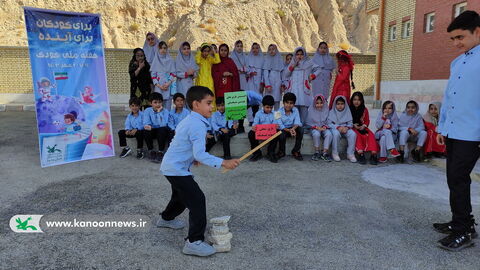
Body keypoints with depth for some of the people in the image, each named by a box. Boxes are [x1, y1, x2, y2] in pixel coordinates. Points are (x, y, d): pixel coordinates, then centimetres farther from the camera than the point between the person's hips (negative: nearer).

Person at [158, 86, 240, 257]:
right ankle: (194, 242, -9)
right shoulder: (198, 125, -23)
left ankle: (166, 218, 55)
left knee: (181, 196, 30)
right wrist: (223, 163, -36)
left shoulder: (188, 121, 9)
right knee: (197, 200, -12)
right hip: (177, 170, -11)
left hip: (171, 167, 11)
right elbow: (200, 154, -31)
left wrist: (192, 158, 24)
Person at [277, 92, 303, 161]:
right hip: (283, 129, -3)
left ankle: (296, 151, -10)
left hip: (292, 128, 3)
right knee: (282, 134, -35)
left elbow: (297, 122, -13)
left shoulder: (295, 110, -3)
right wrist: (289, 130, -36)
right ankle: (281, 152, -3)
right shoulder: (279, 111, -12)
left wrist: (293, 129, -37)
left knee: (300, 130, -26)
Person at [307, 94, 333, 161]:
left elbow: (328, 121, 7)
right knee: (316, 134, -36)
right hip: (315, 129, -1)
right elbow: (308, 122, 1)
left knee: (329, 134, -31)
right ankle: (317, 152, -18)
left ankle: (325, 153, -24)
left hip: (324, 128, 2)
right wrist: (316, 127, -14)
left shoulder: (326, 109, 6)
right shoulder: (311, 109, 1)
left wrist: (325, 126, -14)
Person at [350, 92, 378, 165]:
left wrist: (364, 126, -6)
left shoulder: (364, 110, 10)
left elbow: (367, 121, 14)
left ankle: (373, 154, -33)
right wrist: (353, 125, -13)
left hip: (362, 128, 3)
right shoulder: (349, 109, 1)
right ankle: (360, 154, -44)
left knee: (371, 135, -25)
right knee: (357, 135, -36)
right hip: (353, 128, -3)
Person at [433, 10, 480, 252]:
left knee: (458, 179, -6)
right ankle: (461, 222, 27)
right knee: (455, 179, 13)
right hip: (452, 132, 8)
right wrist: (442, 127, 16)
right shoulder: (456, 63, 15)